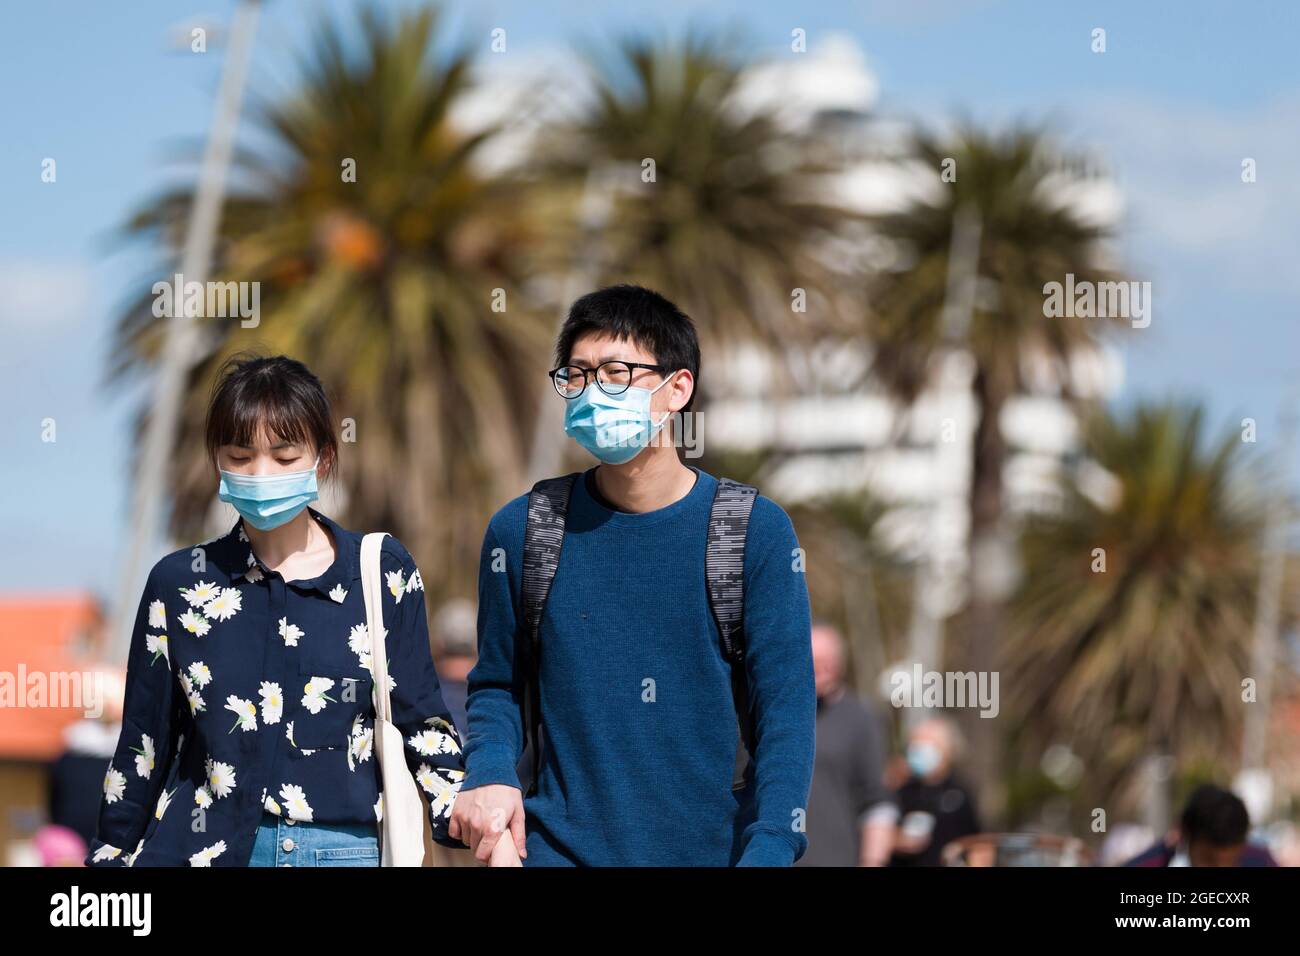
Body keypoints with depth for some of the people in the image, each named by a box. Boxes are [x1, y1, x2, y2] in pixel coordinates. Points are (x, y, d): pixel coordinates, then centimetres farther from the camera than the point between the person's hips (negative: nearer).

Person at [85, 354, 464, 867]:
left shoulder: (383, 573, 0)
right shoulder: (180, 581, 2)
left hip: (345, 848, 0)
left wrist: (466, 815, -11)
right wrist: (111, 854, 7)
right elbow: (142, 748, 7)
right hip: (204, 846, 0)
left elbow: (421, 720, 3)